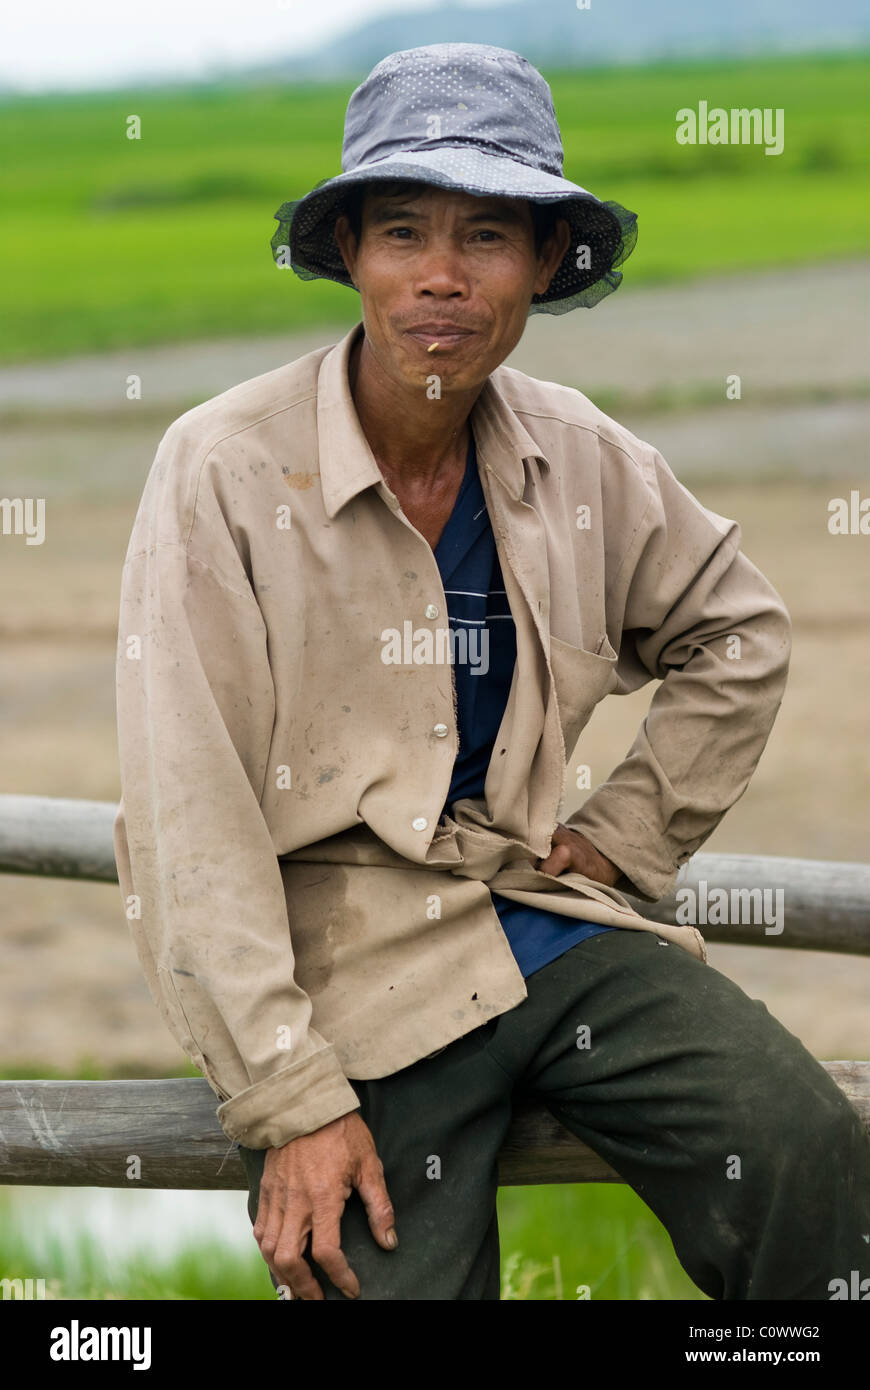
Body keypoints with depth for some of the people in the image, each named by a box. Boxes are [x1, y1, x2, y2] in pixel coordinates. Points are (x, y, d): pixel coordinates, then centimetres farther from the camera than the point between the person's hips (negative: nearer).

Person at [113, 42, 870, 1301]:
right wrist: (292, 1107, -17)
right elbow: (191, 829, -14)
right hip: (351, 971, -4)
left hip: (549, 920, 4)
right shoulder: (222, 473, -11)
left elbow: (735, 631, 24)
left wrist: (630, 839, 12)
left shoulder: (581, 459, 3)